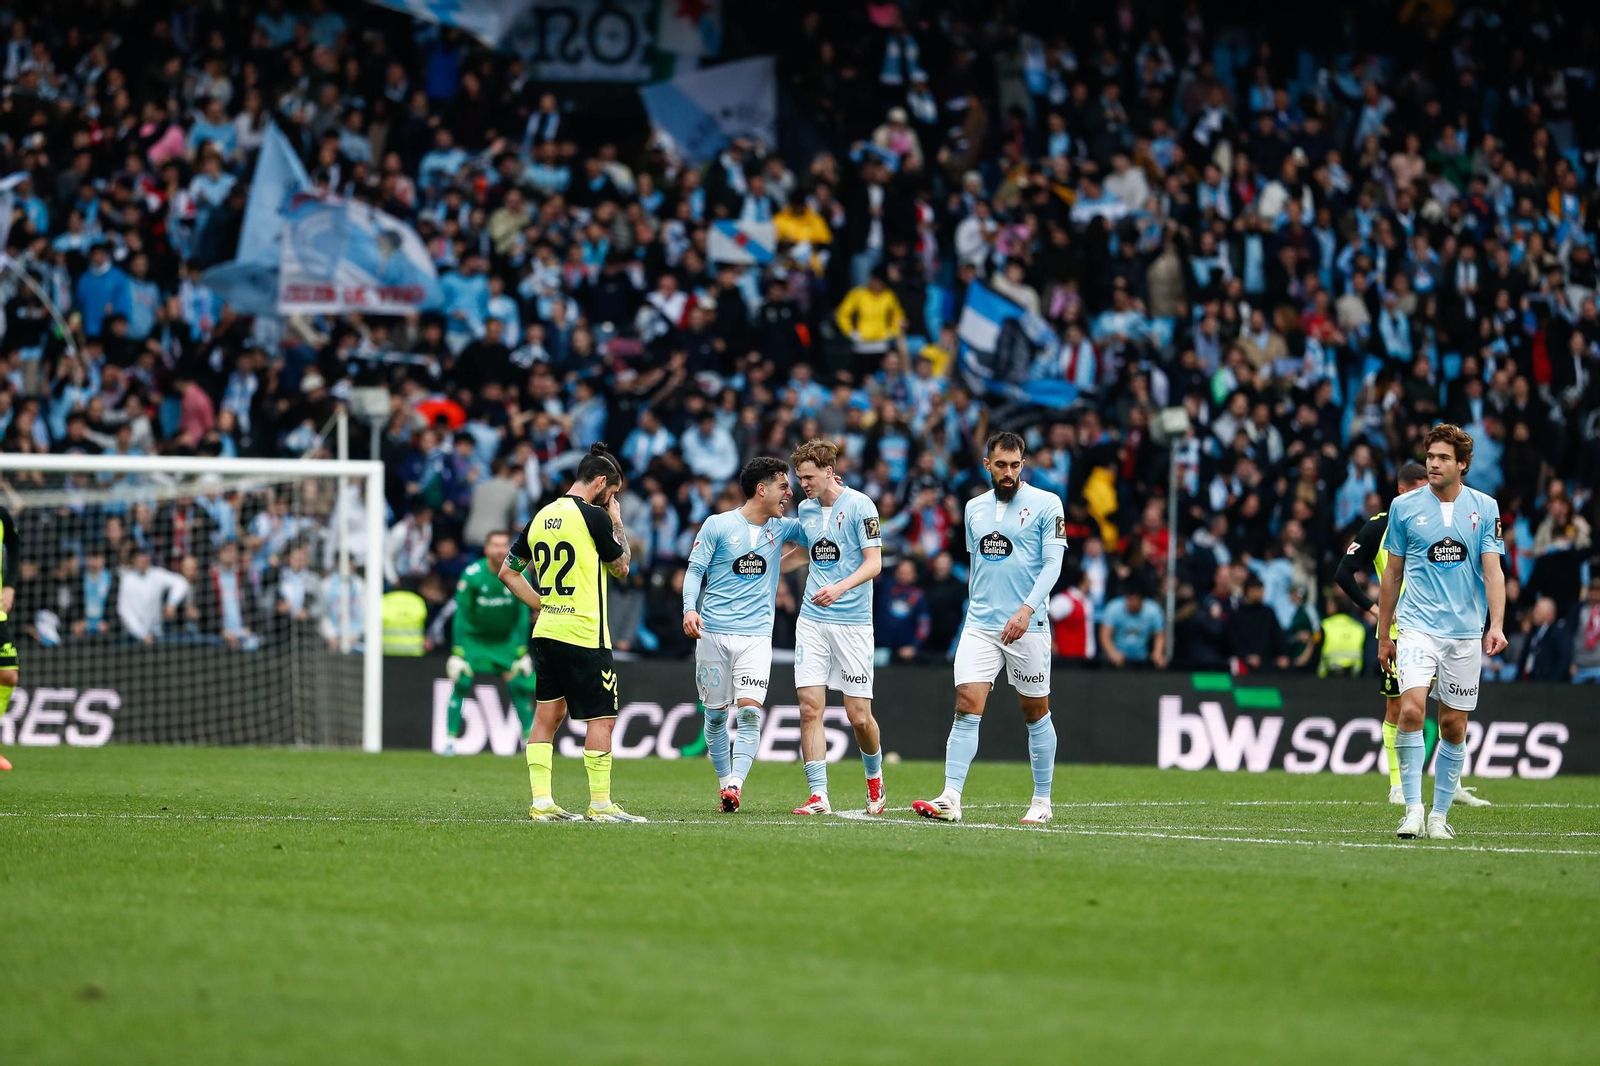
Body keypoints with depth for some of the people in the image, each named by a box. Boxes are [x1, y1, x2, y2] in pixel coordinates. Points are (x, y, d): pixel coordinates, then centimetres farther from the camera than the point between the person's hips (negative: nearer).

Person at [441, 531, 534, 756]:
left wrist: (522, 651, -8)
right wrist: (457, 652, -18)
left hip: (506, 640, 2)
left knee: (519, 685, -8)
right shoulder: (472, 575, -20)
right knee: (461, 683, -16)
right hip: (474, 637, -2)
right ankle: (450, 738, -8)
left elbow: (523, 615, -7)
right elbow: (461, 615, -15)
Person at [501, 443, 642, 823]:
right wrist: (618, 523, 13)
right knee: (602, 718, -2)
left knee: (548, 714, 10)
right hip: (584, 634, -7)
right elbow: (621, 566, 2)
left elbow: (508, 570, 16)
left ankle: (541, 802, 7)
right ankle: (600, 804, -3)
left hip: (546, 631, 7)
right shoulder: (594, 516, -11)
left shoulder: (542, 517, 10)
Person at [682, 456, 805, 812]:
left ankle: (736, 783, -21)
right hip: (713, 633, -2)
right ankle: (724, 781, 19)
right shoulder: (717, 525, 0)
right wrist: (689, 609, -14)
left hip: (756, 636, 2)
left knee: (749, 712, -15)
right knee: (716, 714, 4)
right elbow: (695, 570, 1)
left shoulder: (780, 528, 10)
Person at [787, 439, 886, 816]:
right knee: (809, 707, -8)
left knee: (859, 715, -2)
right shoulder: (806, 508, 10)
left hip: (852, 621, -5)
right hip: (813, 621, 5)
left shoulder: (859, 505, -8)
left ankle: (874, 777, 26)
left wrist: (841, 587, -27)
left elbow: (874, 562, -13)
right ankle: (818, 795, -7)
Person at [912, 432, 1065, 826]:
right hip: (980, 626, 3)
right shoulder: (974, 508, 13)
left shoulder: (1046, 504, -2)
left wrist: (1027, 609, -20)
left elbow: (1052, 563, -9)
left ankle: (1042, 801, 16)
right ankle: (950, 800, -15)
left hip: (1027, 627, -3)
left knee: (1035, 713, 5)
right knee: (967, 706, -9)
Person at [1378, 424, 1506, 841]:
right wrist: (1383, 634, 13)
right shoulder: (1404, 507, 3)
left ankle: (1440, 814, 17)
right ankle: (1413, 809, -16)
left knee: (1454, 726, 4)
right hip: (1418, 627, -1)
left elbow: (1493, 571, 1)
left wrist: (1496, 626, -12)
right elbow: (1393, 572, 11)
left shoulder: (1484, 507, 4)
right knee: (1411, 709, -20)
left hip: (1466, 633, 1)